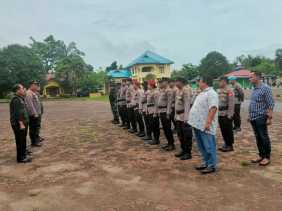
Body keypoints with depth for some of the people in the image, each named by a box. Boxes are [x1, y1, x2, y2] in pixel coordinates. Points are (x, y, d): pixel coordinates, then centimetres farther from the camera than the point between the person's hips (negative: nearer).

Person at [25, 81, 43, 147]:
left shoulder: (34, 93, 15)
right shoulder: (29, 93, -17)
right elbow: (30, 105, -24)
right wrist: (34, 113, -24)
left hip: (37, 114, 10)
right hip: (33, 115, -10)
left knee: (37, 127, 21)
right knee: (33, 128, -1)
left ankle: (37, 139, 36)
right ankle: (34, 142, 8)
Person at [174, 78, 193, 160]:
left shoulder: (186, 90, -13)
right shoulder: (178, 90, 14)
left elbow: (187, 104, -19)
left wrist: (186, 117, -23)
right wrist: (176, 115, 17)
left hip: (185, 116, -9)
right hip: (178, 116, 9)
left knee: (187, 135, 0)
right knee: (180, 134, 16)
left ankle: (188, 153, 10)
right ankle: (183, 150, 29)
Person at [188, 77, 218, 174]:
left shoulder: (211, 93, -13)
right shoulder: (202, 93, 19)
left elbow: (213, 108, -24)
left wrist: (208, 122, -28)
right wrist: (195, 121, 21)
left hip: (205, 126, -10)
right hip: (198, 124, 10)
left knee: (209, 146, -1)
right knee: (202, 146, 17)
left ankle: (211, 165, 10)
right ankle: (206, 163, 29)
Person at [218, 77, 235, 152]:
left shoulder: (229, 91, -13)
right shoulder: (218, 91, 12)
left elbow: (231, 104, -16)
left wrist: (229, 115, -18)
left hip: (227, 115, -8)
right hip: (220, 115, 8)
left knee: (228, 131, 3)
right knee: (223, 130, 14)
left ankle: (230, 145, 14)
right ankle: (226, 144, 26)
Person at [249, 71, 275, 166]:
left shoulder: (265, 88, -12)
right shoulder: (254, 89, 12)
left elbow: (270, 104, -14)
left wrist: (269, 117, -18)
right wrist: (250, 115, 19)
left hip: (261, 118, -8)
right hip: (253, 118, 8)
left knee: (264, 138, 2)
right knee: (258, 138, 13)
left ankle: (267, 157, 14)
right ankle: (261, 155, 24)